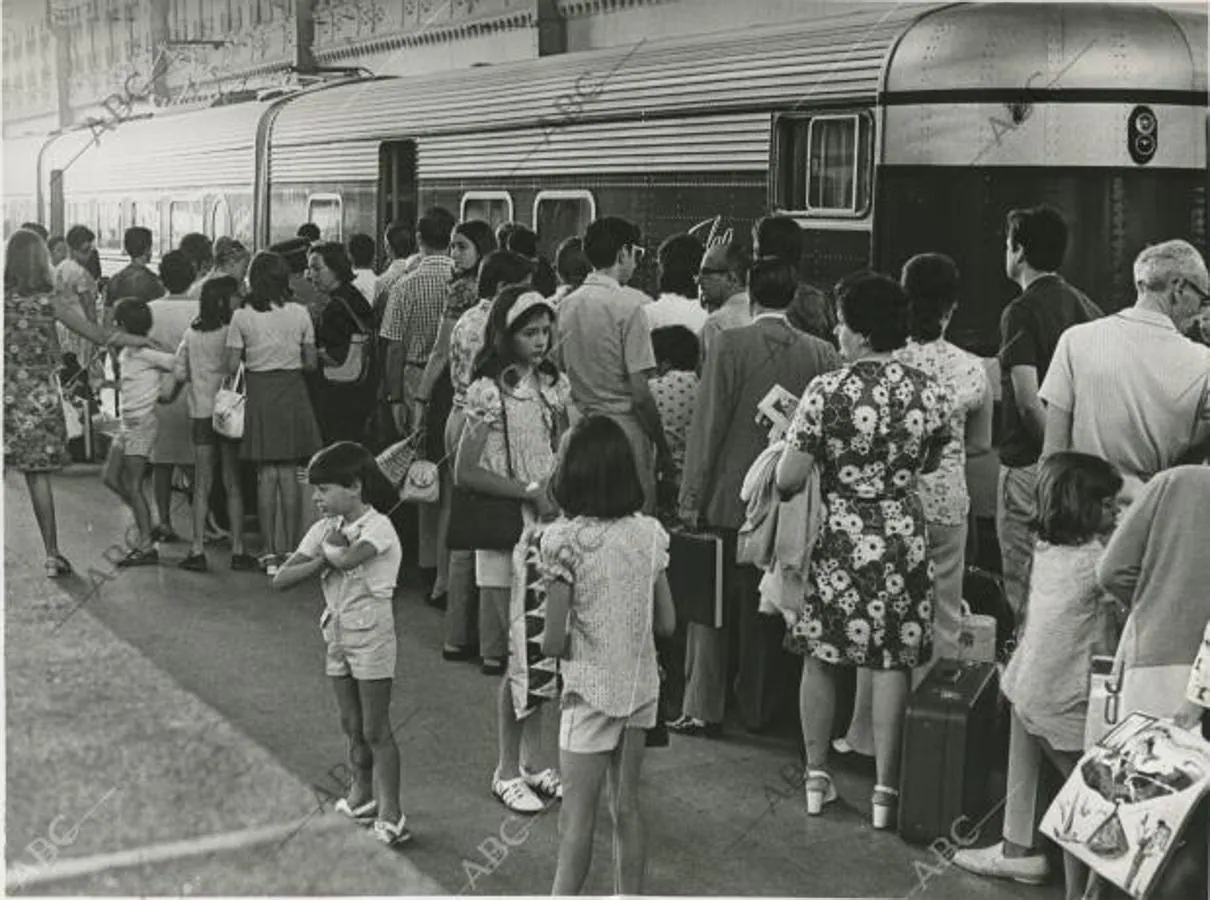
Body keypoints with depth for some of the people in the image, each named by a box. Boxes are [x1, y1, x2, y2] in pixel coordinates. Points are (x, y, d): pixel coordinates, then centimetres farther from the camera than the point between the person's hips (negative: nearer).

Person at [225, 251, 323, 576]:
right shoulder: (299, 314, -2)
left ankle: (269, 552, 7)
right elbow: (311, 363, 1)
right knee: (289, 474, 7)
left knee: (266, 475, 5)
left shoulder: (242, 317, -6)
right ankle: (292, 549, 10)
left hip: (260, 394, -1)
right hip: (292, 394, 1)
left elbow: (232, 366, -7)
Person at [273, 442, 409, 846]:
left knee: (376, 730, -4)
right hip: (337, 630, 7)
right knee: (352, 726, 15)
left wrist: (328, 547, -11)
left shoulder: (377, 526, -13)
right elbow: (281, 579, -2)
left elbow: (348, 558, -32)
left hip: (370, 632, -7)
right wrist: (324, 559, -16)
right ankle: (362, 794, 30)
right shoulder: (324, 528, 6)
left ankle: (390, 814, 1)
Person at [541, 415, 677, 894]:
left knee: (578, 812, 3)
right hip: (641, 685, 5)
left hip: (591, 689, -5)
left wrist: (550, 642, 5)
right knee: (628, 806, 16)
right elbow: (667, 624, 3)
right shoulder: (649, 533, -3)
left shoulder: (565, 540, -17)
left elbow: (553, 642, -17)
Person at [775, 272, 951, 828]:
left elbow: (788, 480, -12)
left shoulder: (828, 392, -13)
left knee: (820, 656, 13)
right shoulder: (929, 392, -1)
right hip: (904, 537, 2)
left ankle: (816, 777, 21)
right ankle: (886, 791, 11)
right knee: (893, 662, 7)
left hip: (840, 536, -2)